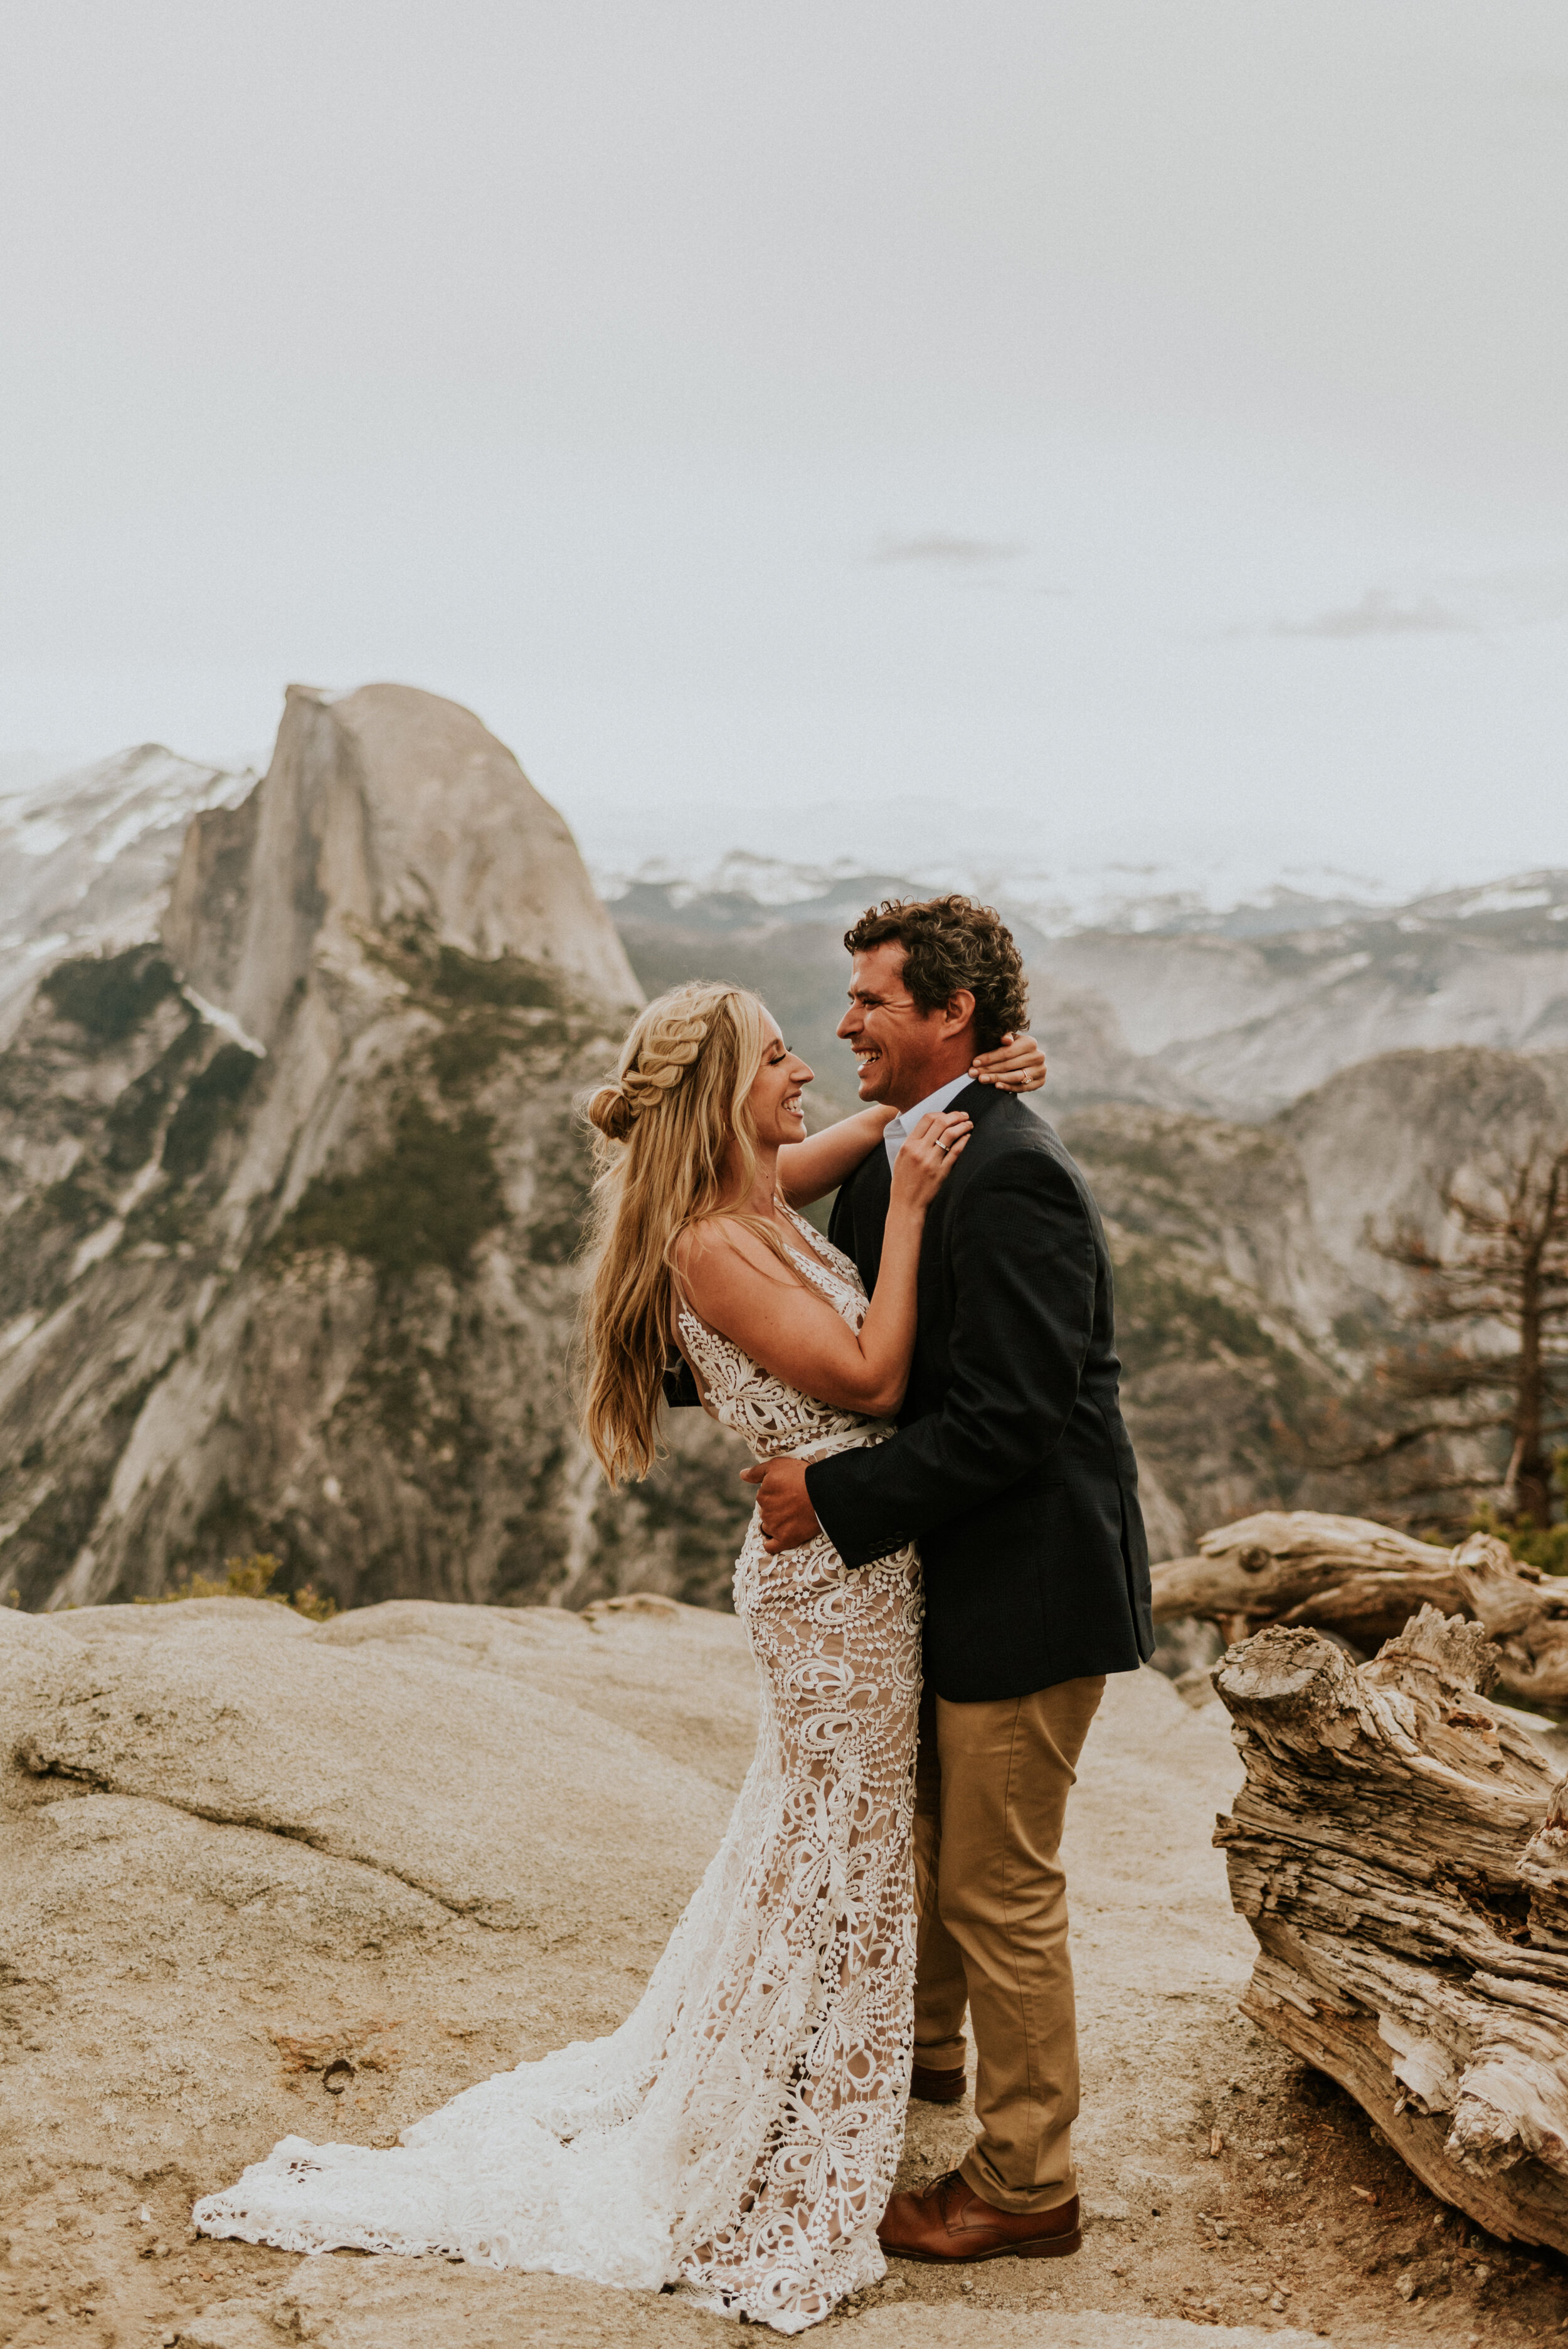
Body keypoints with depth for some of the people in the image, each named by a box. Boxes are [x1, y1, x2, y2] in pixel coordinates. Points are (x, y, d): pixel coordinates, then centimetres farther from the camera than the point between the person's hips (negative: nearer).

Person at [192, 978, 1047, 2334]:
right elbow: (871, 1376, -25)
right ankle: (770, 2200, 21)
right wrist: (909, 1206, -21)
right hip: (837, 1575, -9)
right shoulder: (712, 1246, -22)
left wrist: (974, 1076, 2)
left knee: (813, 1843, 23)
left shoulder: (763, 1195, 3)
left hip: (854, 1571, 9)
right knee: (837, 1860, 4)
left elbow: (882, 1124, 20)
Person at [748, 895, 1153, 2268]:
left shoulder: (1009, 1178, -24)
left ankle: (1025, 2185, 21)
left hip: (1026, 1582, -10)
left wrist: (833, 1496, -23)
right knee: (917, 1823, 28)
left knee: (998, 1886, 3)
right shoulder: (895, 1158, 7)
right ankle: (920, 2044, 52)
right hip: (952, 1572, 10)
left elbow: (1002, 1419, -28)